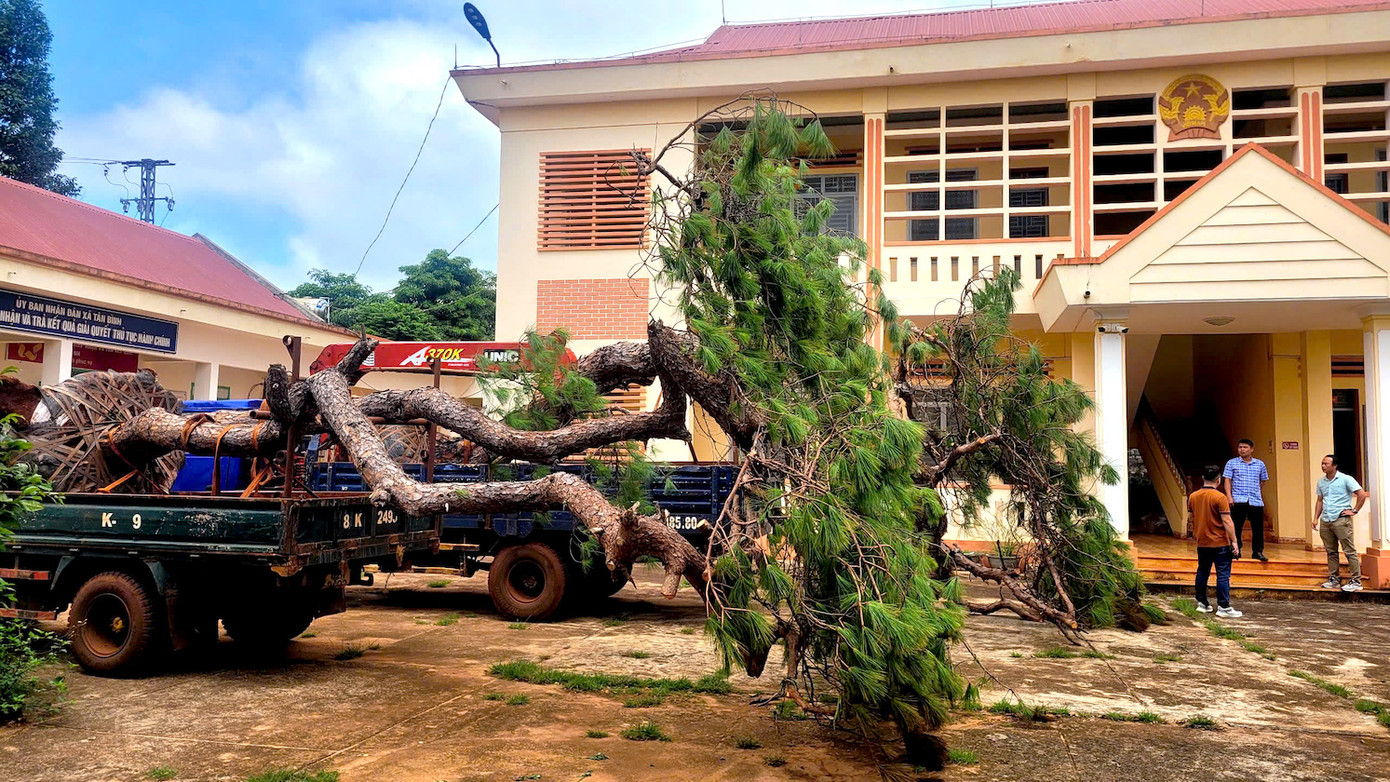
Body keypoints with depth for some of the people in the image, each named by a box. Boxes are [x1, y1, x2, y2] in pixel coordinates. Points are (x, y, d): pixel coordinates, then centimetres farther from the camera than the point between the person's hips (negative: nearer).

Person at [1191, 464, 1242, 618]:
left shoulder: (1193, 497, 3)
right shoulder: (1220, 497, -14)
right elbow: (1226, 521, -16)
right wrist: (1234, 541, -11)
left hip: (1202, 543, 6)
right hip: (1220, 543, -6)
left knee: (1202, 573, 15)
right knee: (1223, 575, -1)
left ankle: (1202, 603, 22)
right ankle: (1223, 607, -2)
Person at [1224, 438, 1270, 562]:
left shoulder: (1260, 464, 12)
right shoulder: (1232, 463, 6)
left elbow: (1262, 481, 23)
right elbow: (1227, 480, 1)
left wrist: (1255, 491, 13)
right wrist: (1229, 496, -10)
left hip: (1256, 501, 2)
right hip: (1238, 501, -2)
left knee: (1258, 528, 3)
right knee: (1236, 527, -1)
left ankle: (1257, 552, 14)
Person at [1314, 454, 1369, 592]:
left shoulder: (1345, 479, -6)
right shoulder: (1321, 482, 13)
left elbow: (1362, 494, -9)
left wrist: (1354, 511, -8)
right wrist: (1316, 518, 13)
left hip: (1341, 520, -6)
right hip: (1325, 521, 6)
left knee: (1350, 552, -4)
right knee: (1331, 552, 11)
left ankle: (1356, 582, -1)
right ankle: (1334, 580, 18)